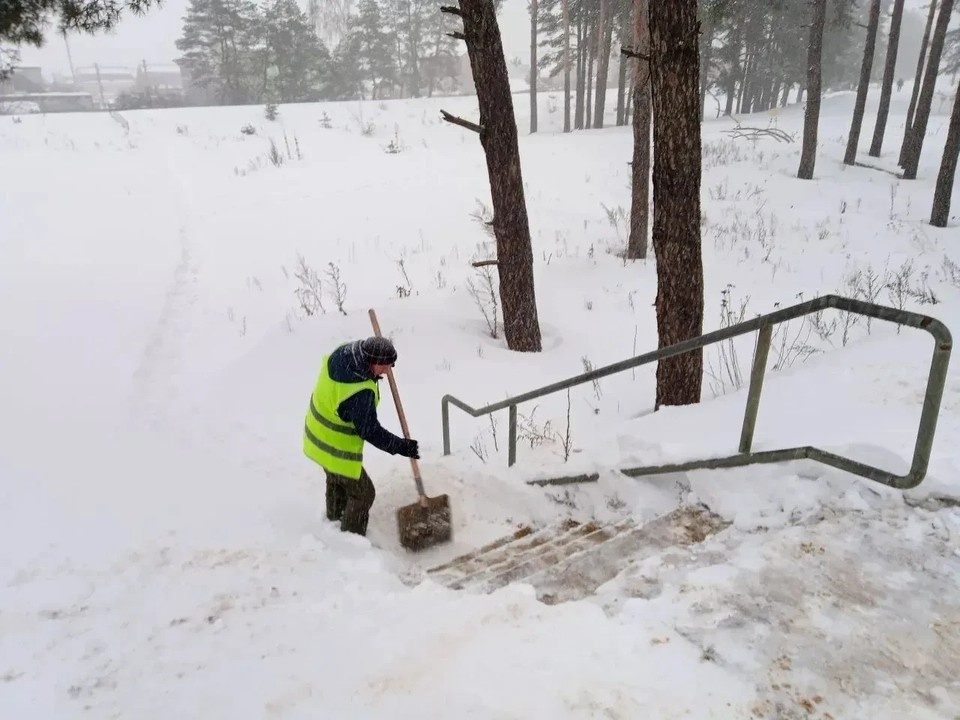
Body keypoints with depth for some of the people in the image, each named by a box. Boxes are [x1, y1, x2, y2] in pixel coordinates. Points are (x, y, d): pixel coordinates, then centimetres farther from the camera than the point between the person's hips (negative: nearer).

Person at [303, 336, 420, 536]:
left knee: (336, 480, 33)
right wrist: (400, 446, -18)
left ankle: (335, 517, 58)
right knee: (363, 493, 11)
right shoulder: (360, 393, -38)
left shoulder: (340, 354, -16)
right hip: (337, 450, -9)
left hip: (318, 437, 9)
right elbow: (370, 431, -27)